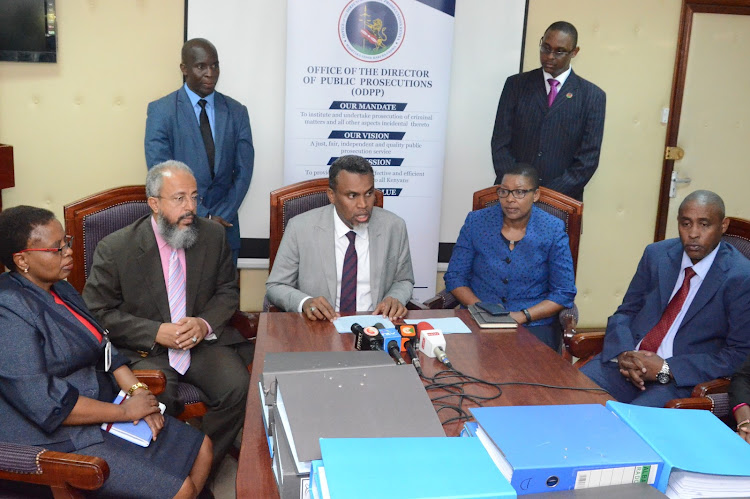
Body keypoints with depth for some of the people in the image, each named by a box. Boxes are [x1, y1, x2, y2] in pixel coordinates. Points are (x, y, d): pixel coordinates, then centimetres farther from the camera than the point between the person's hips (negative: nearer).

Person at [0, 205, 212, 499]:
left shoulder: (60, 289, 8)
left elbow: (103, 350, 12)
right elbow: (45, 404, -25)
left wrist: (137, 391, -5)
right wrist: (126, 411, -18)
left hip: (101, 405, 9)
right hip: (61, 438, -9)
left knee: (201, 450, 6)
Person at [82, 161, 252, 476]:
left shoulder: (213, 235, 2)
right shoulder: (115, 248, -7)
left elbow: (227, 291, 10)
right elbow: (100, 312, -4)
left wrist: (205, 324, -12)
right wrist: (156, 333, -17)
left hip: (203, 341, 3)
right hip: (144, 350, -2)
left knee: (238, 387, -23)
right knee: (157, 400, -32)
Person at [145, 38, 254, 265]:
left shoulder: (236, 112, 6)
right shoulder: (161, 110, -3)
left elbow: (243, 172, 2)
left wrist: (222, 217, -10)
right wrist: (202, 216, -14)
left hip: (224, 224, 3)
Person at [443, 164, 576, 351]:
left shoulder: (553, 230, 0)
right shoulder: (476, 222, 4)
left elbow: (564, 293, 0)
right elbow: (455, 277, 5)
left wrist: (522, 316, -14)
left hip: (534, 323, -1)